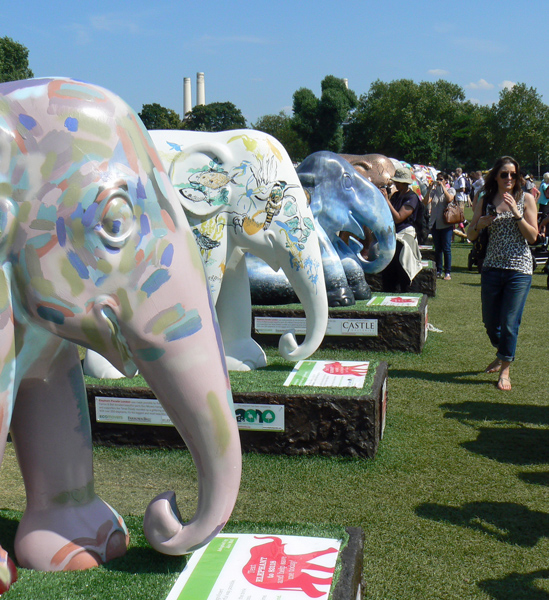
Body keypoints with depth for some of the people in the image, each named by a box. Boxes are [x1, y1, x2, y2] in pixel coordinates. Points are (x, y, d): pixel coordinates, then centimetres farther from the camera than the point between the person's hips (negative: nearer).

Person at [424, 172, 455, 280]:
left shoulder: (450, 190, 3)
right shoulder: (434, 191, 9)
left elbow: (449, 199, -19)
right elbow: (426, 201, -4)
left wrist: (443, 187, -15)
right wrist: (429, 189, -10)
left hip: (446, 224, -4)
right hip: (435, 223, 4)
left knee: (446, 249, -3)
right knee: (437, 248, 9)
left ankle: (448, 272, 2)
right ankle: (438, 271, 17)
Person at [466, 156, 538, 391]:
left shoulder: (526, 199, -1)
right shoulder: (485, 201, 6)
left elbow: (533, 236, -7)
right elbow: (471, 236, 8)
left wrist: (516, 213, -18)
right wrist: (479, 224, -13)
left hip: (519, 269, -3)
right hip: (492, 267, 3)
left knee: (509, 321, -5)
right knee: (490, 321, 12)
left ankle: (505, 369, 12)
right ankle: (502, 355, 41)